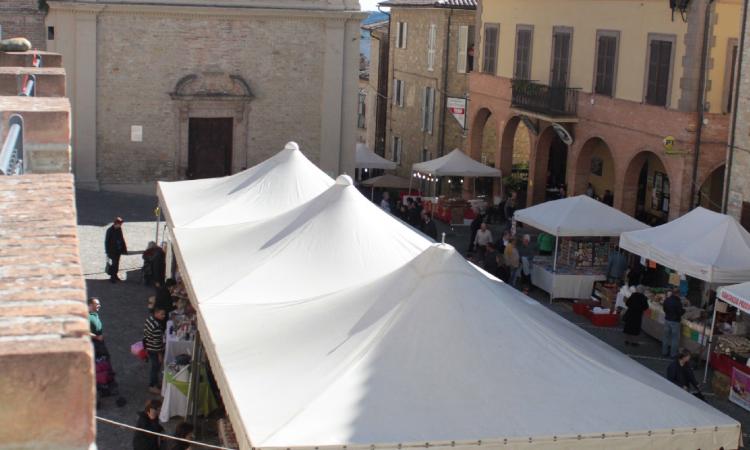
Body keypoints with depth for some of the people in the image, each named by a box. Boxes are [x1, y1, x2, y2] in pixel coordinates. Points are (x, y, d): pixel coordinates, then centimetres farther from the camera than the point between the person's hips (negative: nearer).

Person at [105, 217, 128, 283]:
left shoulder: (119, 229, 2)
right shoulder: (110, 230, -16)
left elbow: (122, 239, 12)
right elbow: (107, 241, -13)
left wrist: (124, 248, 10)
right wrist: (108, 252, -14)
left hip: (118, 250, 6)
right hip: (112, 250, -6)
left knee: (117, 263, 14)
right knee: (114, 263, -6)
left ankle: (115, 275, 26)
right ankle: (112, 277, 3)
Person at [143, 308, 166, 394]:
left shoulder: (150, 317, -6)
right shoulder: (156, 327, -34)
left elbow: (145, 331, 9)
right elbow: (157, 342, -26)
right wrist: (160, 354, -15)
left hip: (149, 347, 9)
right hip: (154, 350, -9)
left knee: (155, 367, 24)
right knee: (156, 367, 10)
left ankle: (154, 383, 41)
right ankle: (152, 387, 26)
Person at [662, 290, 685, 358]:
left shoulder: (666, 301, -3)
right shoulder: (677, 301, -20)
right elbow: (680, 312, -17)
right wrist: (683, 310, 4)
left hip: (667, 320, 5)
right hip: (675, 321, -5)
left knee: (666, 337, 15)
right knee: (675, 338, 5)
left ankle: (664, 352, 22)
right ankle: (673, 354, 9)